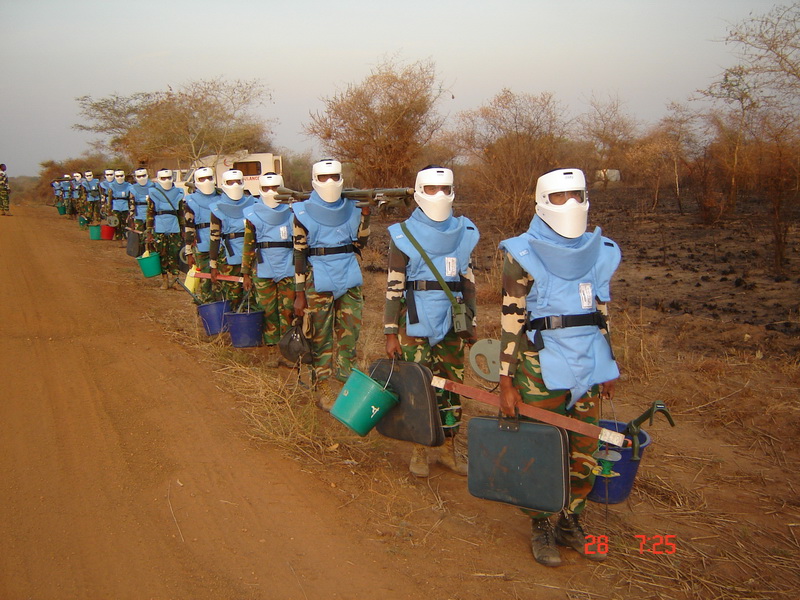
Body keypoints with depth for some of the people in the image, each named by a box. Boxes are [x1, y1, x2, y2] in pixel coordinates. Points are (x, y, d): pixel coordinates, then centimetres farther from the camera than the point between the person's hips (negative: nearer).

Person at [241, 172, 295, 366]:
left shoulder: (291, 212, 5)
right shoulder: (253, 215, 3)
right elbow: (248, 246, 5)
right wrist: (246, 273, 4)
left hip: (288, 270, 0)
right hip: (263, 270, 0)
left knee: (288, 310, 1)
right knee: (268, 311, 4)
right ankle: (272, 350, 13)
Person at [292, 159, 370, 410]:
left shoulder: (351, 208, 8)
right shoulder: (304, 212, -2)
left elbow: (360, 243, 10)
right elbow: (299, 254, -4)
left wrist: (365, 214, -2)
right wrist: (299, 293, -7)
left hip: (349, 280, 3)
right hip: (318, 283, -3)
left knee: (349, 335, 6)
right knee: (321, 337, 2)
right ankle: (323, 390, 12)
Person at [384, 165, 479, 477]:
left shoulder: (464, 233, 7)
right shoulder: (404, 234, -4)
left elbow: (468, 281, 14)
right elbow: (393, 287, -5)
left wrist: (471, 322, 14)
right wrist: (391, 333, -7)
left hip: (452, 324, 4)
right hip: (416, 325, -3)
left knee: (452, 385, 9)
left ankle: (449, 449, 24)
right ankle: (419, 451, 18)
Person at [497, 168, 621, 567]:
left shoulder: (600, 253, 8)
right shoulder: (524, 254, -7)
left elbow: (601, 314, 16)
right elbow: (511, 321, -9)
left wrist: (608, 367, 17)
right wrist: (506, 382, -11)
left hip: (588, 368, 5)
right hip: (542, 368, -4)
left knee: (584, 451, 9)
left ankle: (570, 523, 28)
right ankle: (542, 528, 22)